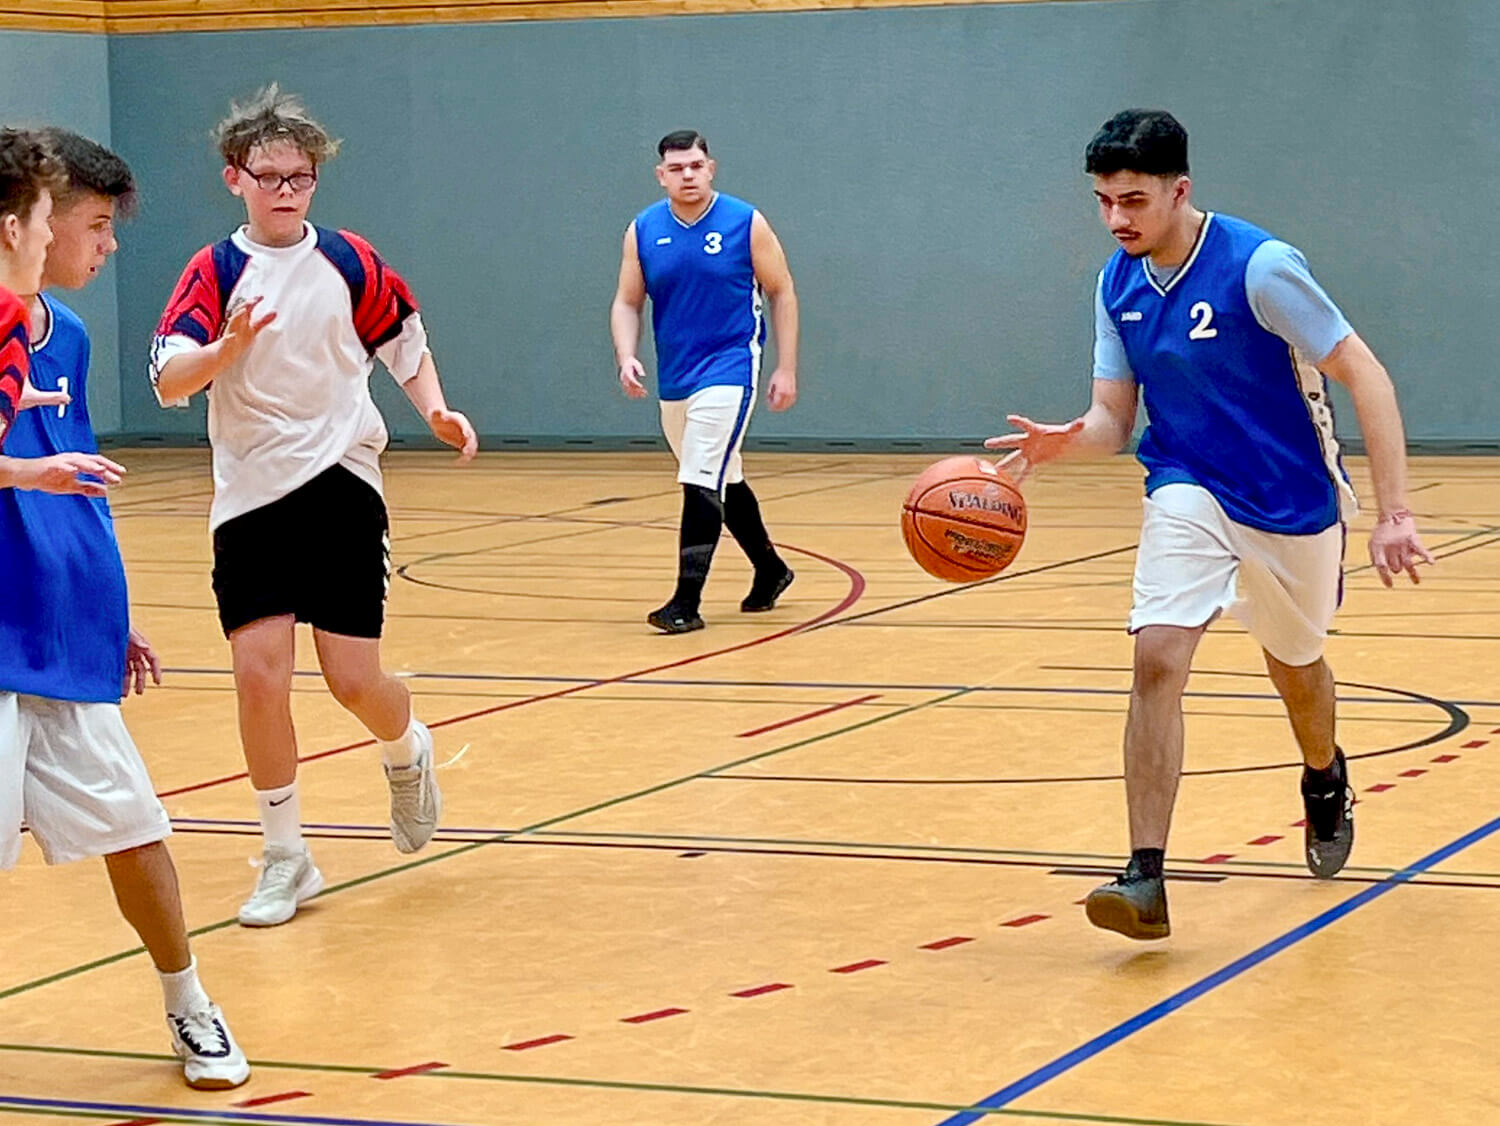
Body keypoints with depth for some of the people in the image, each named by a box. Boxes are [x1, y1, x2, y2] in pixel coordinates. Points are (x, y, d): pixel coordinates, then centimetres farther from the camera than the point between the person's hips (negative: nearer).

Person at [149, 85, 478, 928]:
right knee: (260, 671, -10)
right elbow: (169, 382, -15)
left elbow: (406, 342, 15)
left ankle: (409, 752, 33)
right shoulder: (215, 273, -3)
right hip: (250, 498, 0)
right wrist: (230, 344, -33)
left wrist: (437, 411, -1)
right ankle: (286, 859, 5)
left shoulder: (351, 263, 0)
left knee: (355, 680, -4)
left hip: (341, 485, 0)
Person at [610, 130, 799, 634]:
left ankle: (687, 601, -17)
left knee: (701, 481, -16)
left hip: (729, 366, -5)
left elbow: (782, 294, -1)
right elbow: (627, 303, 6)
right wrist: (626, 357, -12)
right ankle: (770, 571, 36)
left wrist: (786, 369, -5)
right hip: (674, 375, 5)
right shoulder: (643, 231, 1)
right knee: (723, 482, 18)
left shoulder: (745, 224, -8)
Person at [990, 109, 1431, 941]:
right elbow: (1112, 417, -2)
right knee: (1156, 658, -19)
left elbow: (1365, 377, -21)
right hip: (1190, 495, 3)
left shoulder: (1259, 266, -23)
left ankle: (1326, 782, 53)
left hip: (1292, 500, -3)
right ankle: (1146, 875, -19)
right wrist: (1064, 441, -27)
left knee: (1295, 666, 17)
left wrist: (1394, 514, -27)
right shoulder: (1117, 286, -5)